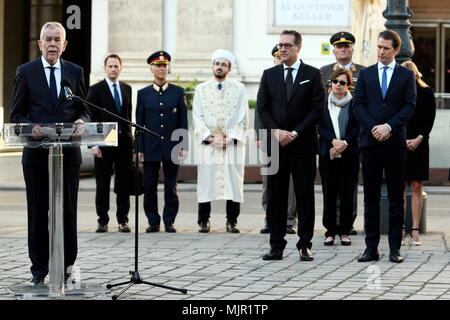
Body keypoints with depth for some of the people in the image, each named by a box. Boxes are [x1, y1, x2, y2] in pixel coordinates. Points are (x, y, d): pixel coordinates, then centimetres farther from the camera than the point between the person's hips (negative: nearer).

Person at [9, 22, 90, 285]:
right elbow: (16, 114, 3)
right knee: (38, 213, 3)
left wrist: (81, 121, -10)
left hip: (68, 153, 1)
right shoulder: (26, 72, 4)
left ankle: (66, 266, 10)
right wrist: (31, 127, -17)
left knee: (68, 212, 3)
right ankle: (39, 269, 9)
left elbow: (85, 111, 13)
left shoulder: (75, 72, 9)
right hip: (37, 152, -1)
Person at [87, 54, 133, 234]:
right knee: (102, 185, 1)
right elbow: (90, 118, -5)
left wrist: (129, 137, 10)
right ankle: (103, 221, 7)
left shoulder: (126, 89, 13)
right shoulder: (95, 90, -1)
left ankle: (123, 220, 10)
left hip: (124, 143, 4)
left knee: (123, 184, 5)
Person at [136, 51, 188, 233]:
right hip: (151, 148, 0)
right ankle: (153, 222, 8)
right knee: (149, 186, 0)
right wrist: (140, 149, 0)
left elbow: (183, 122, 6)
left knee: (171, 187, 2)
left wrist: (183, 146, -1)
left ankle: (169, 221, 8)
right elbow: (139, 124, 6)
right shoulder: (143, 94, 7)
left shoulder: (178, 92, 7)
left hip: (172, 148, 0)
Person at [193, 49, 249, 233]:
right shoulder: (201, 89, 10)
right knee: (206, 181, -3)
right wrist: (211, 138, -8)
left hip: (232, 143, 0)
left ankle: (232, 221, 5)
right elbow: (197, 117, 4)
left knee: (233, 181, -3)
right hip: (207, 143, 0)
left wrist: (230, 138, -8)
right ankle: (204, 221, 4)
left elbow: (243, 118, 3)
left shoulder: (239, 89, 8)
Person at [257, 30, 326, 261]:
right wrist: (276, 131, -9)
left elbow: (318, 109, -3)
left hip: (303, 145, -3)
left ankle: (305, 246, 4)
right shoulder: (269, 75, 11)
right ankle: (276, 246, 7)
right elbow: (262, 108, 7)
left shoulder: (313, 75, 2)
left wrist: (295, 133, -10)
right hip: (275, 144, 3)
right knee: (275, 196, 3)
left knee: (305, 196, 0)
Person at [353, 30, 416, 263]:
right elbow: (358, 104, 5)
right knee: (370, 197, 3)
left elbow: (410, 106, -1)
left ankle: (395, 248, 5)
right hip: (370, 140, 1)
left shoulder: (406, 75, 6)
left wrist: (389, 126, -13)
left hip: (395, 142, -1)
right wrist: (373, 128, -9)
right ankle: (371, 247, 6)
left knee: (396, 198, 1)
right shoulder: (365, 74, 11)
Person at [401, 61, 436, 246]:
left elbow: (430, 119, 3)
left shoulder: (426, 92, 4)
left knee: (417, 188, 0)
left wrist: (419, 138, -9)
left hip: (419, 145, 0)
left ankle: (415, 231, 1)